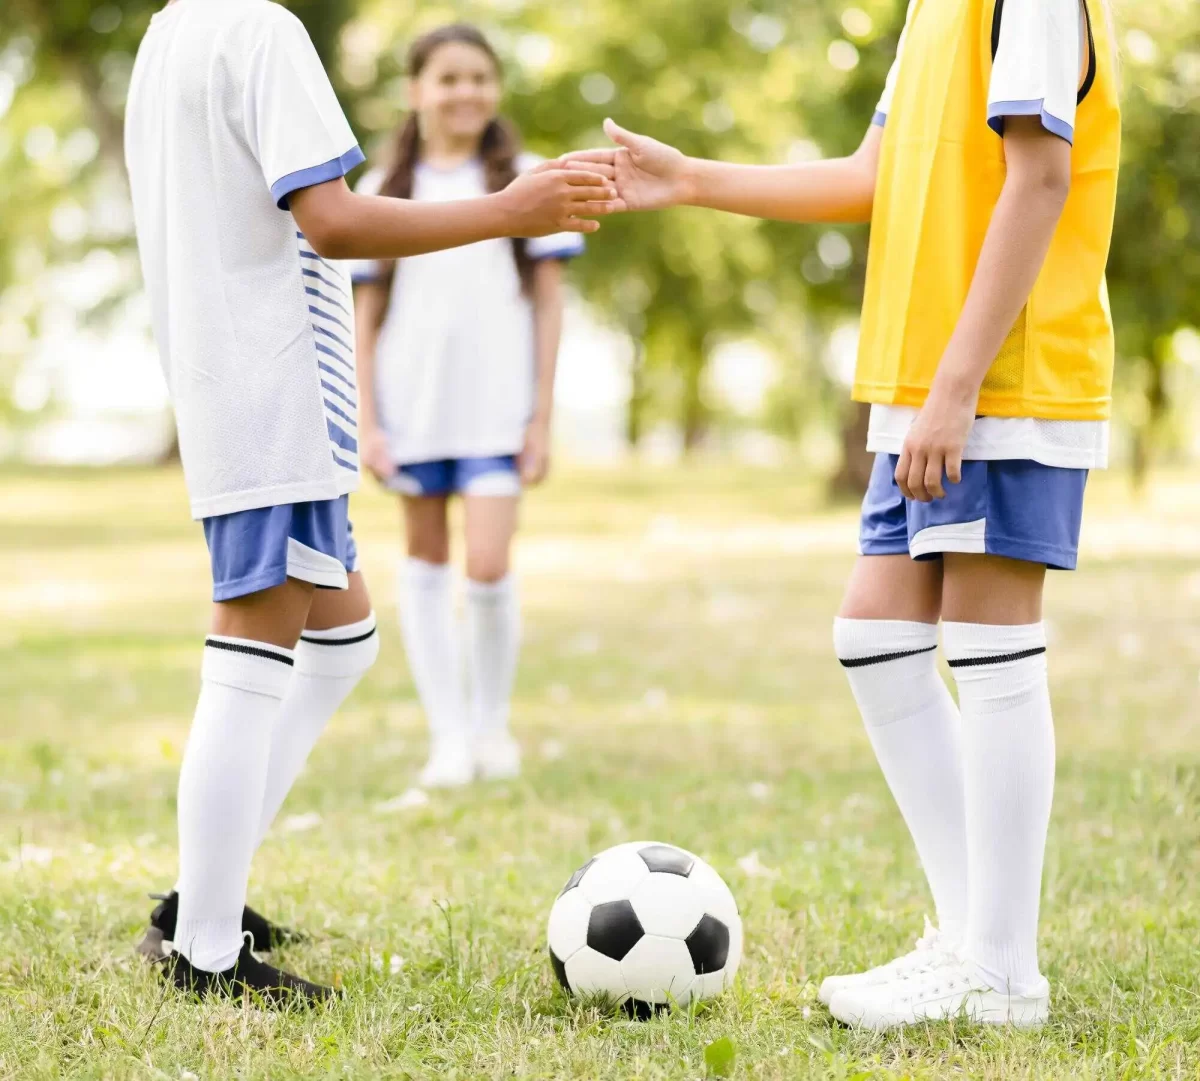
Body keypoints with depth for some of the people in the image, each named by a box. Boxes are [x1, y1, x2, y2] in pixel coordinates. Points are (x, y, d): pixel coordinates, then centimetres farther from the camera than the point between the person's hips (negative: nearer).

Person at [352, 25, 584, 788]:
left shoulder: (524, 180, 5)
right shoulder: (385, 193, 8)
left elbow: (548, 301, 4)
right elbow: (367, 313, 8)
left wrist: (543, 416, -1)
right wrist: (367, 423, 1)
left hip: (496, 408, -2)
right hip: (412, 407, 2)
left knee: (489, 566, -12)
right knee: (427, 562, 5)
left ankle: (493, 725, 8)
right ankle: (449, 735, 12)